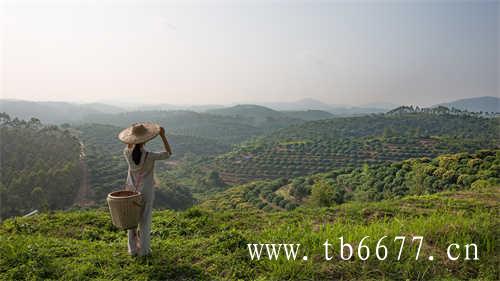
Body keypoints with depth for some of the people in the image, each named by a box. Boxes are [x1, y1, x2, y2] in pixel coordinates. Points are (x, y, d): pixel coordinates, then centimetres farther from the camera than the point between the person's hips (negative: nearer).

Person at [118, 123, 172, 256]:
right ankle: (143, 250, 20)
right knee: (144, 221, 10)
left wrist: (132, 136, 3)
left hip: (131, 191, 4)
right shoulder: (149, 156, -23)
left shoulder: (127, 154, -12)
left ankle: (132, 249, 26)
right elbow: (168, 153, -9)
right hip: (145, 192, -3)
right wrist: (163, 136, -13)